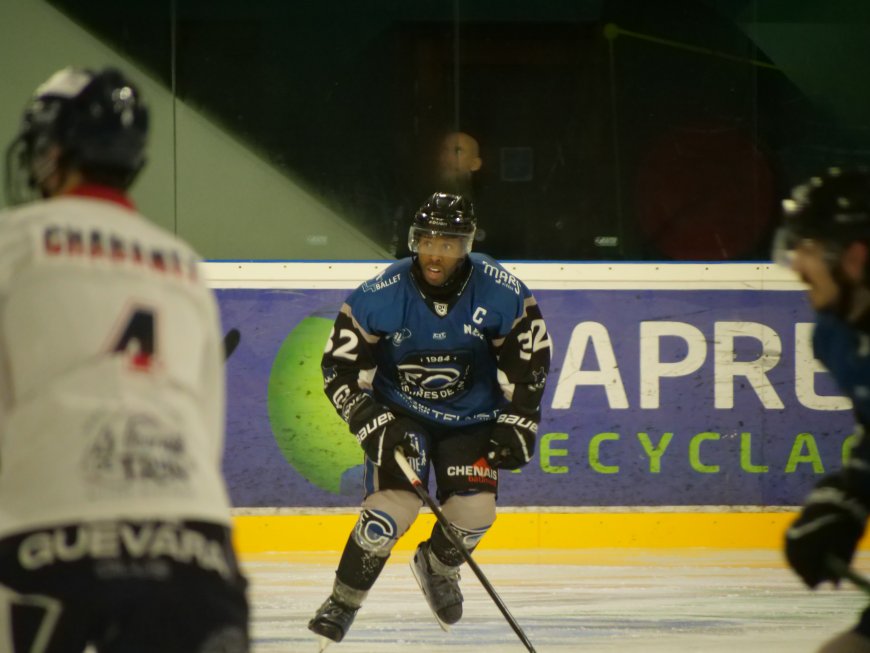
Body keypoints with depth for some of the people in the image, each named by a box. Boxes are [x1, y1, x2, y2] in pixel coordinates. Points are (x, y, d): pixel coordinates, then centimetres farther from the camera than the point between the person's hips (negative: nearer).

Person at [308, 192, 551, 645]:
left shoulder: (504, 296, -19)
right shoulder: (379, 297, -23)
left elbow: (529, 361, -5)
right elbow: (340, 370, -16)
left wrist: (517, 424, -9)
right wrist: (375, 426, -25)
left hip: (470, 417, 2)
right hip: (400, 413, -2)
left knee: (474, 510, -12)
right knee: (393, 503, -21)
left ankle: (436, 567, 24)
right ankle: (341, 603, -6)